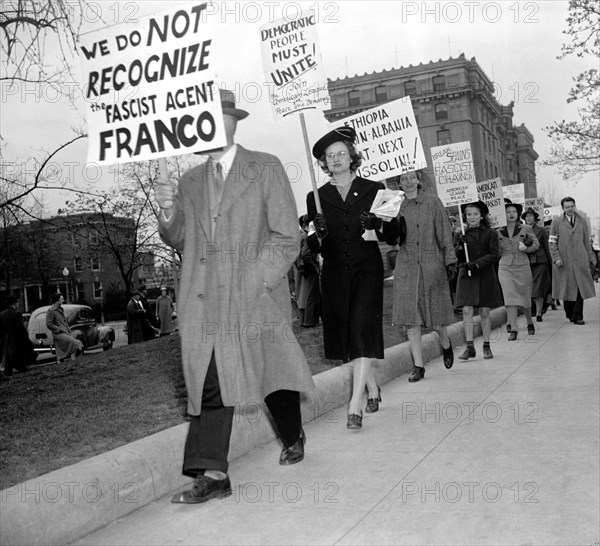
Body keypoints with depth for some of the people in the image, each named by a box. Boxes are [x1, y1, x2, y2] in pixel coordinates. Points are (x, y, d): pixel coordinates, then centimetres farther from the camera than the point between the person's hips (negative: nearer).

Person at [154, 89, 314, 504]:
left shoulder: (266, 168, 2)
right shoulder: (190, 182, 15)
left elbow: (286, 237, -3)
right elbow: (179, 240, 16)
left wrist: (254, 282, -14)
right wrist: (169, 211, -6)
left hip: (256, 298, -2)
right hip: (204, 303, 3)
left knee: (274, 374, 12)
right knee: (209, 382, -5)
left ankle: (293, 437, 38)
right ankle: (212, 474, -1)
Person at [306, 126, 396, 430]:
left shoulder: (373, 189, 5)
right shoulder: (316, 197, 6)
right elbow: (313, 248, 4)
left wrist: (376, 226, -14)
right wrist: (318, 233, -17)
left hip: (367, 270, -2)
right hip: (335, 275, 2)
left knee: (362, 333, -13)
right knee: (346, 336, 6)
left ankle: (355, 404, -14)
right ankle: (372, 388, 30)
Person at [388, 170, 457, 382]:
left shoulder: (432, 202, 1)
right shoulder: (398, 206, 7)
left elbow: (445, 233, 1)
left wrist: (450, 260, -4)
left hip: (432, 265, -2)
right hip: (406, 267, 2)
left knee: (435, 314, 5)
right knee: (410, 318, -2)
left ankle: (446, 344, 38)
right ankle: (418, 366, 6)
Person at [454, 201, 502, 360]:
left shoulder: (490, 233, 1)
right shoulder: (462, 234, 8)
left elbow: (495, 255, -6)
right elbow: (455, 257, 7)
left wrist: (477, 263, -17)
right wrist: (460, 246, -12)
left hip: (485, 276, -1)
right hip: (466, 276, 1)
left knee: (485, 312, 4)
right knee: (467, 310, -8)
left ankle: (486, 346, 16)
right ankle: (470, 347, -6)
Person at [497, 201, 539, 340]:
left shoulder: (525, 229, 2)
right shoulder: (499, 232, 6)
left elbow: (536, 244, 8)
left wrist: (527, 248, -10)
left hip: (522, 266, 0)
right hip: (505, 268, 0)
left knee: (525, 298, 10)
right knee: (510, 298, -11)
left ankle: (530, 323, 34)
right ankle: (513, 329, -10)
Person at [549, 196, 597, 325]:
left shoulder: (582, 222, 12)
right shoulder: (556, 222, 4)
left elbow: (587, 242, 16)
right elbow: (552, 243, 2)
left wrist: (591, 258, 13)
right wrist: (556, 258, -10)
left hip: (580, 261, 2)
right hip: (564, 262, -1)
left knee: (581, 288, -5)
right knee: (566, 289, 3)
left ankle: (577, 317, -2)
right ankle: (570, 314, 19)